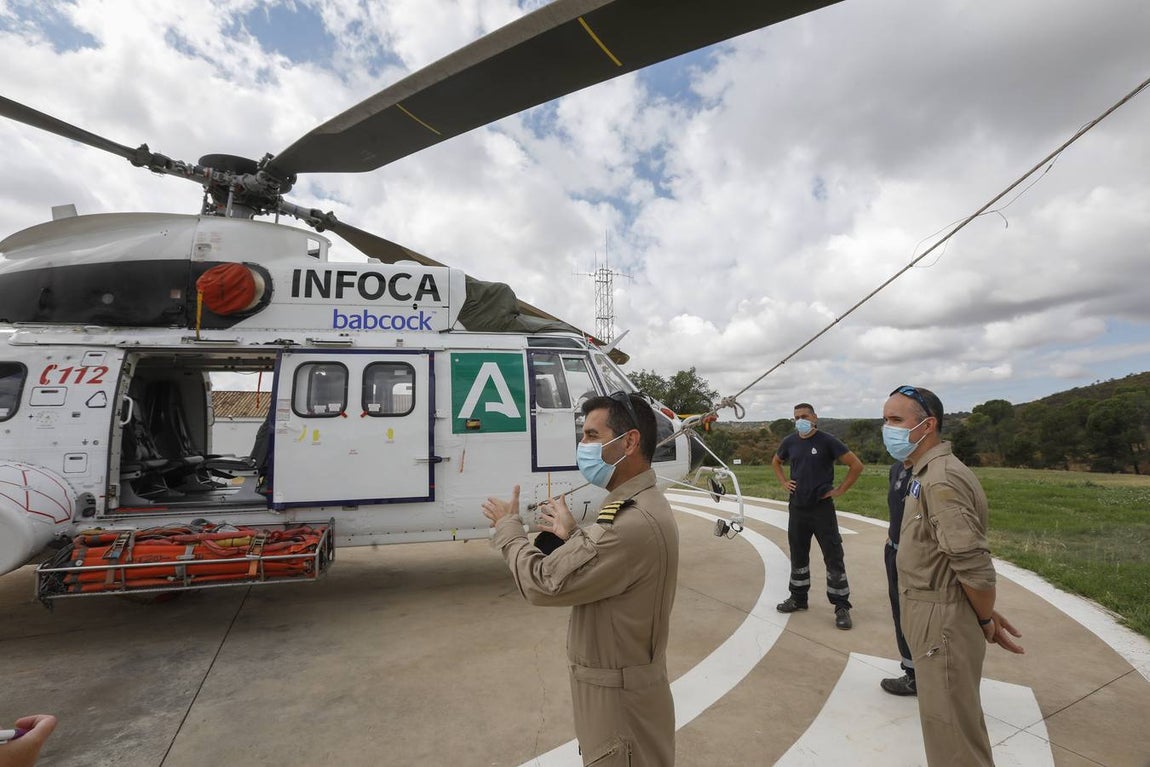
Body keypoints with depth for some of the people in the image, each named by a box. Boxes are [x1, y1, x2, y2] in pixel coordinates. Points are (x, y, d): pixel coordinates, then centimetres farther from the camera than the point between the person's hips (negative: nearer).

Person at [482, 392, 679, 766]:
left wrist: (508, 525, -11)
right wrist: (572, 537, 1)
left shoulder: (635, 522, -33)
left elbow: (543, 582, -26)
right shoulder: (640, 504, 2)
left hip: (619, 695, -9)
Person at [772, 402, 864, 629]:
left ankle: (842, 607, 13)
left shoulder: (827, 441, -10)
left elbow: (856, 465, -8)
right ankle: (798, 598, 29)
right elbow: (775, 462, 22)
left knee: (833, 557, 1)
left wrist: (840, 490, -8)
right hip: (797, 508, 4)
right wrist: (784, 482, 9)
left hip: (822, 508, -4)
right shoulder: (790, 442, 3)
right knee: (798, 555, 15)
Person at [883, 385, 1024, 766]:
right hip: (931, 614, 10)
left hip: (943, 620, -10)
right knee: (951, 715, 25)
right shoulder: (927, 472, 7)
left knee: (950, 724, 6)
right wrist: (987, 614, 14)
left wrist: (986, 622, -9)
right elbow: (966, 557, 14)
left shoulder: (942, 480, -25)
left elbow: (974, 566, -25)